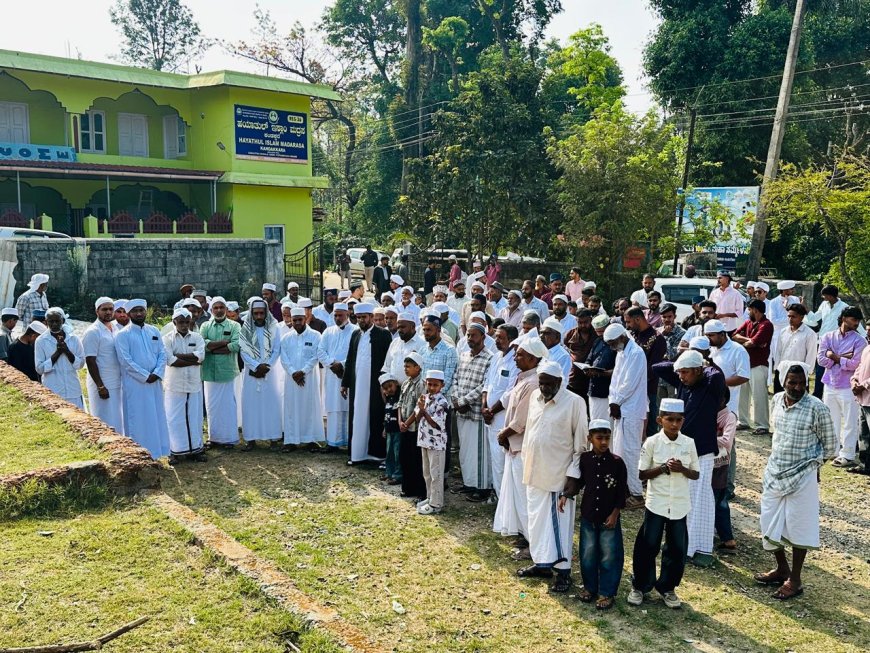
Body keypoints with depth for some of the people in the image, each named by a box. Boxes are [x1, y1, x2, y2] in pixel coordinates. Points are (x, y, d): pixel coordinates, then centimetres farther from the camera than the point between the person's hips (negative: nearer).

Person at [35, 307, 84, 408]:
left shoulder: (73, 339, 5)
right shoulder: (41, 341, 0)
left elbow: (81, 364, 3)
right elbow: (39, 368, -4)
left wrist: (67, 351, -12)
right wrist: (57, 353, -13)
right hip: (52, 392, -2)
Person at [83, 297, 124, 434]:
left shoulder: (116, 330, 11)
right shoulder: (93, 332, -11)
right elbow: (90, 361, -14)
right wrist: (100, 386, -18)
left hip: (117, 384, 7)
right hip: (102, 386, -7)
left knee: (117, 421, 12)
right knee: (105, 424, -3)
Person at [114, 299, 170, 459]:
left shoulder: (154, 331, 9)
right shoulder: (123, 335, -6)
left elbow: (162, 354, 6)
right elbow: (126, 361, -13)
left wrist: (157, 373, -10)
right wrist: (146, 376, -15)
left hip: (155, 382, 5)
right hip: (135, 384, -5)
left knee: (157, 417, 10)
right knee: (138, 420, 0)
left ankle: (156, 450, 20)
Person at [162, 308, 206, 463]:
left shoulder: (197, 337, 6)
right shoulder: (167, 338, -2)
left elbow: (200, 356, -12)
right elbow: (170, 361, -16)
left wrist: (178, 355, -15)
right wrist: (193, 361, -13)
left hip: (194, 384, 3)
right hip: (174, 385, -3)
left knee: (195, 417, 9)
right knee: (174, 418, 2)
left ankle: (195, 448, 19)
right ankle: (175, 451, 11)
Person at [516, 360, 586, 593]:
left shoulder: (574, 402, -14)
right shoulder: (535, 397, 5)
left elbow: (581, 442, -11)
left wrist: (574, 476, -13)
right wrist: (525, 462, 15)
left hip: (559, 474, -6)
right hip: (534, 471, 6)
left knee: (559, 522, 1)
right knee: (537, 519, 15)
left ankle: (563, 570, 13)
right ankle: (541, 563, 29)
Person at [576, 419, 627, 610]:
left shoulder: (617, 462, -11)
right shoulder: (584, 459, -5)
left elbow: (622, 491, -6)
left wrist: (615, 513, -8)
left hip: (609, 517, -2)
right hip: (588, 515, 2)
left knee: (610, 555, 4)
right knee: (588, 553, 12)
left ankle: (607, 593, 16)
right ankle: (589, 587, 29)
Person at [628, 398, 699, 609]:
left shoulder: (689, 443, -1)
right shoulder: (652, 443, -7)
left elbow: (695, 475, 4)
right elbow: (642, 474, -5)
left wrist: (682, 469, -16)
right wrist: (663, 468, -19)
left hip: (679, 504, 2)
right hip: (656, 503, -2)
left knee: (677, 549, 9)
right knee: (648, 546, 4)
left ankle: (667, 587, 27)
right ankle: (640, 586, 22)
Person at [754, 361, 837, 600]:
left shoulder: (817, 409, -17)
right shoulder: (776, 400, -1)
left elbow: (830, 447, -6)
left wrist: (808, 464, 1)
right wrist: (779, 457, 14)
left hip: (801, 478, -6)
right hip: (774, 473, 6)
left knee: (798, 527, 6)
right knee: (770, 523, 14)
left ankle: (795, 580, 20)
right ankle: (782, 569, 35)